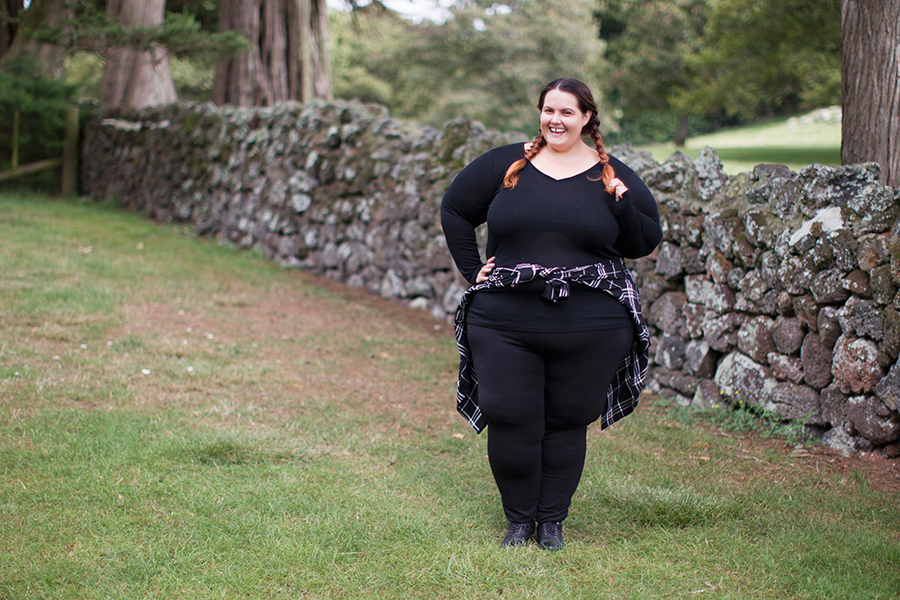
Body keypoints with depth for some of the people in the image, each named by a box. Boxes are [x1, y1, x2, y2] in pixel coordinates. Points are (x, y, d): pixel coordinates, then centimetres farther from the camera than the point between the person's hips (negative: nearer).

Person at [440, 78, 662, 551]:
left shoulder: (614, 177, 5)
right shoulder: (504, 165, 6)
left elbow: (645, 243, 6)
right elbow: (454, 212, 14)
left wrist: (622, 206, -12)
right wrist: (472, 270, 5)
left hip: (589, 329, 0)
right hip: (505, 323, 1)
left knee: (567, 422, 7)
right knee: (509, 421, 1)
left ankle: (552, 519, 23)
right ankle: (519, 518, 20)